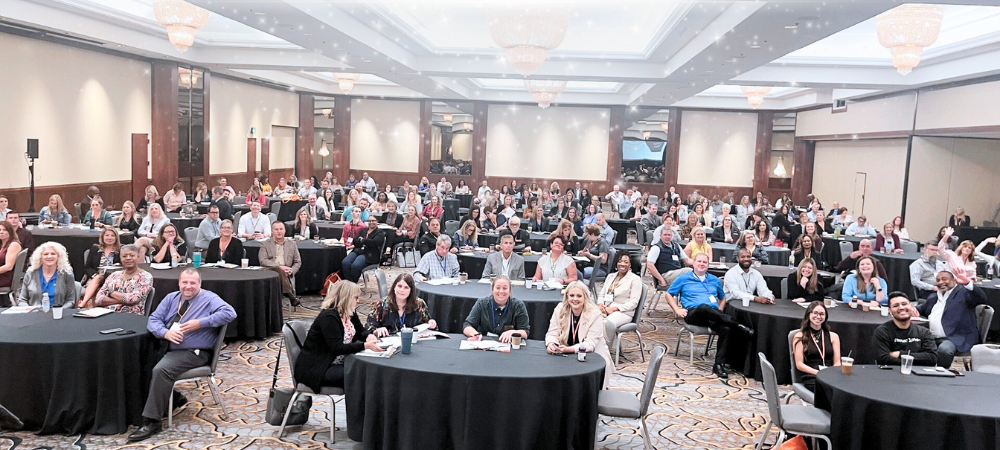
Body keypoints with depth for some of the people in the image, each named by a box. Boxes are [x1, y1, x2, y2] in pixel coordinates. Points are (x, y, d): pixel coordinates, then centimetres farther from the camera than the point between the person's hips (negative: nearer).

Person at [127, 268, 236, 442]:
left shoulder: (209, 298, -6)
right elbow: (153, 319, 7)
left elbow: (229, 313, -21)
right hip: (169, 348, 8)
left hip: (193, 353, -8)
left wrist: (200, 323, -23)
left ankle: (151, 422, -19)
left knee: (160, 370, -27)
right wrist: (166, 332, -15)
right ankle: (170, 397, 16)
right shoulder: (171, 298, 13)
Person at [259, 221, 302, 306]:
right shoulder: (265, 244, 13)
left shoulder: (292, 244, 20)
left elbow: (298, 262, 18)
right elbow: (263, 261, -2)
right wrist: (279, 267, -15)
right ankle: (290, 295, -40)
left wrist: (291, 271, -5)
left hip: (286, 273, 2)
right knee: (279, 270, -36)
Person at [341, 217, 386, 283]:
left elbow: (374, 242, -9)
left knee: (355, 266, -33)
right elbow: (355, 241, 10)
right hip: (357, 251, 5)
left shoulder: (380, 233, 10)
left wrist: (362, 240, 3)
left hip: (369, 254, -5)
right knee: (345, 263, -25)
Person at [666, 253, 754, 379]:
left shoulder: (714, 280, 26)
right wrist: (677, 310, 1)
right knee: (704, 307, -41)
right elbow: (669, 294, 17)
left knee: (725, 329, -32)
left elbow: (722, 298, 36)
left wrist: (720, 312, 15)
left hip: (713, 315, 3)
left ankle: (719, 364, -31)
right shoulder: (683, 279, 16)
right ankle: (738, 326, -38)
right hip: (693, 313, -3)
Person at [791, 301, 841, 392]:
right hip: (810, 378, -3)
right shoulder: (800, 336, 11)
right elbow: (799, 364, 4)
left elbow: (837, 363, 15)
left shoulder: (833, 336, 22)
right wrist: (818, 373, -12)